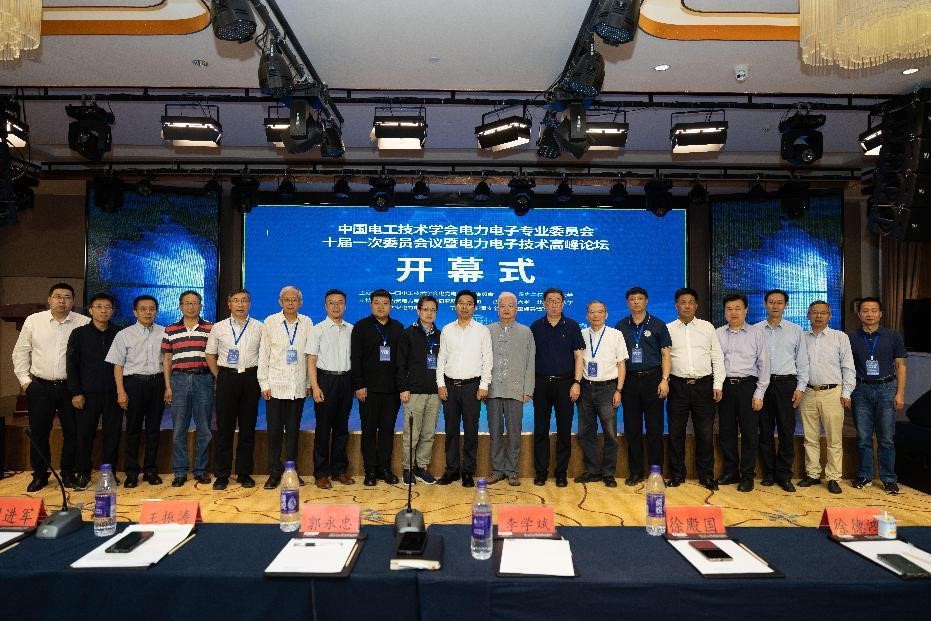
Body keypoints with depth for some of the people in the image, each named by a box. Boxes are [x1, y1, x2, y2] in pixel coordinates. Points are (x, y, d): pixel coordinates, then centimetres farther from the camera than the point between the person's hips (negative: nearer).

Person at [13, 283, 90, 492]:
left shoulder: (84, 323, -2)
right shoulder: (33, 321, 3)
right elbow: (21, 351, 10)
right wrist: (24, 378, 4)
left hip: (71, 387, -1)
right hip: (40, 387, 1)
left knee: (72, 433, 6)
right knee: (39, 433, 8)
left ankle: (68, 473, 21)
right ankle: (39, 475, 23)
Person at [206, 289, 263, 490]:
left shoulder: (259, 328, 5)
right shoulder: (218, 328, 6)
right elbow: (210, 355, 12)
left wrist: (259, 378, 1)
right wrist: (219, 378, 6)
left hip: (250, 378, 0)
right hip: (227, 377, 0)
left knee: (248, 427, 6)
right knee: (224, 427, 3)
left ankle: (244, 473, 17)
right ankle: (222, 475, 13)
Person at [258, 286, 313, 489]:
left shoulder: (307, 323, 4)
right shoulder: (270, 322, 2)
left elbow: (310, 355, 7)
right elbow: (263, 355, 2)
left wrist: (309, 383, 5)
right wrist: (264, 384, -2)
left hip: (298, 386, 1)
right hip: (275, 385, -1)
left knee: (293, 430, 8)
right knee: (274, 430, 2)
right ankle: (274, 473, 13)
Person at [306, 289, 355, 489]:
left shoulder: (351, 329, 7)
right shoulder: (318, 330, -2)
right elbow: (311, 360, -4)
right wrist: (315, 387, -12)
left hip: (345, 379, 3)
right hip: (325, 379, -3)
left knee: (341, 427, 11)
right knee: (323, 428, 3)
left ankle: (339, 469, 23)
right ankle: (321, 473, 13)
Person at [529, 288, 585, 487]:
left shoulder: (572, 326, 4)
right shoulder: (536, 327, 7)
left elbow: (578, 356, 2)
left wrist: (577, 382, -7)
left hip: (565, 383, -1)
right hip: (541, 383, 1)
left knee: (564, 430, 3)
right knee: (540, 429, 4)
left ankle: (562, 473, 13)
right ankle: (541, 471, 13)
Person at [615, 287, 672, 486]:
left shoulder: (658, 325, 4)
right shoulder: (621, 326, 10)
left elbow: (665, 354, 2)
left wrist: (664, 380, -8)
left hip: (652, 379, -2)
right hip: (629, 380, 2)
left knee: (655, 428, 0)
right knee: (632, 429, 5)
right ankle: (635, 472, 14)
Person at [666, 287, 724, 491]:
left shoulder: (707, 327, 9)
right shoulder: (668, 329, 7)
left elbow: (717, 358, 7)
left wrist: (718, 384, 0)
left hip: (703, 385, 0)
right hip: (677, 386, 0)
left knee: (705, 433, 3)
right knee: (676, 433, 4)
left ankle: (706, 476, 16)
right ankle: (677, 474, 17)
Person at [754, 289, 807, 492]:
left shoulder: (795, 330, 7)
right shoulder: (756, 330, 6)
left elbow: (802, 361, 7)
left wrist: (801, 387, 0)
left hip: (786, 383, 0)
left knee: (787, 430, -1)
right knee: (765, 431, 6)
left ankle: (784, 475, 9)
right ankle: (769, 473, 16)